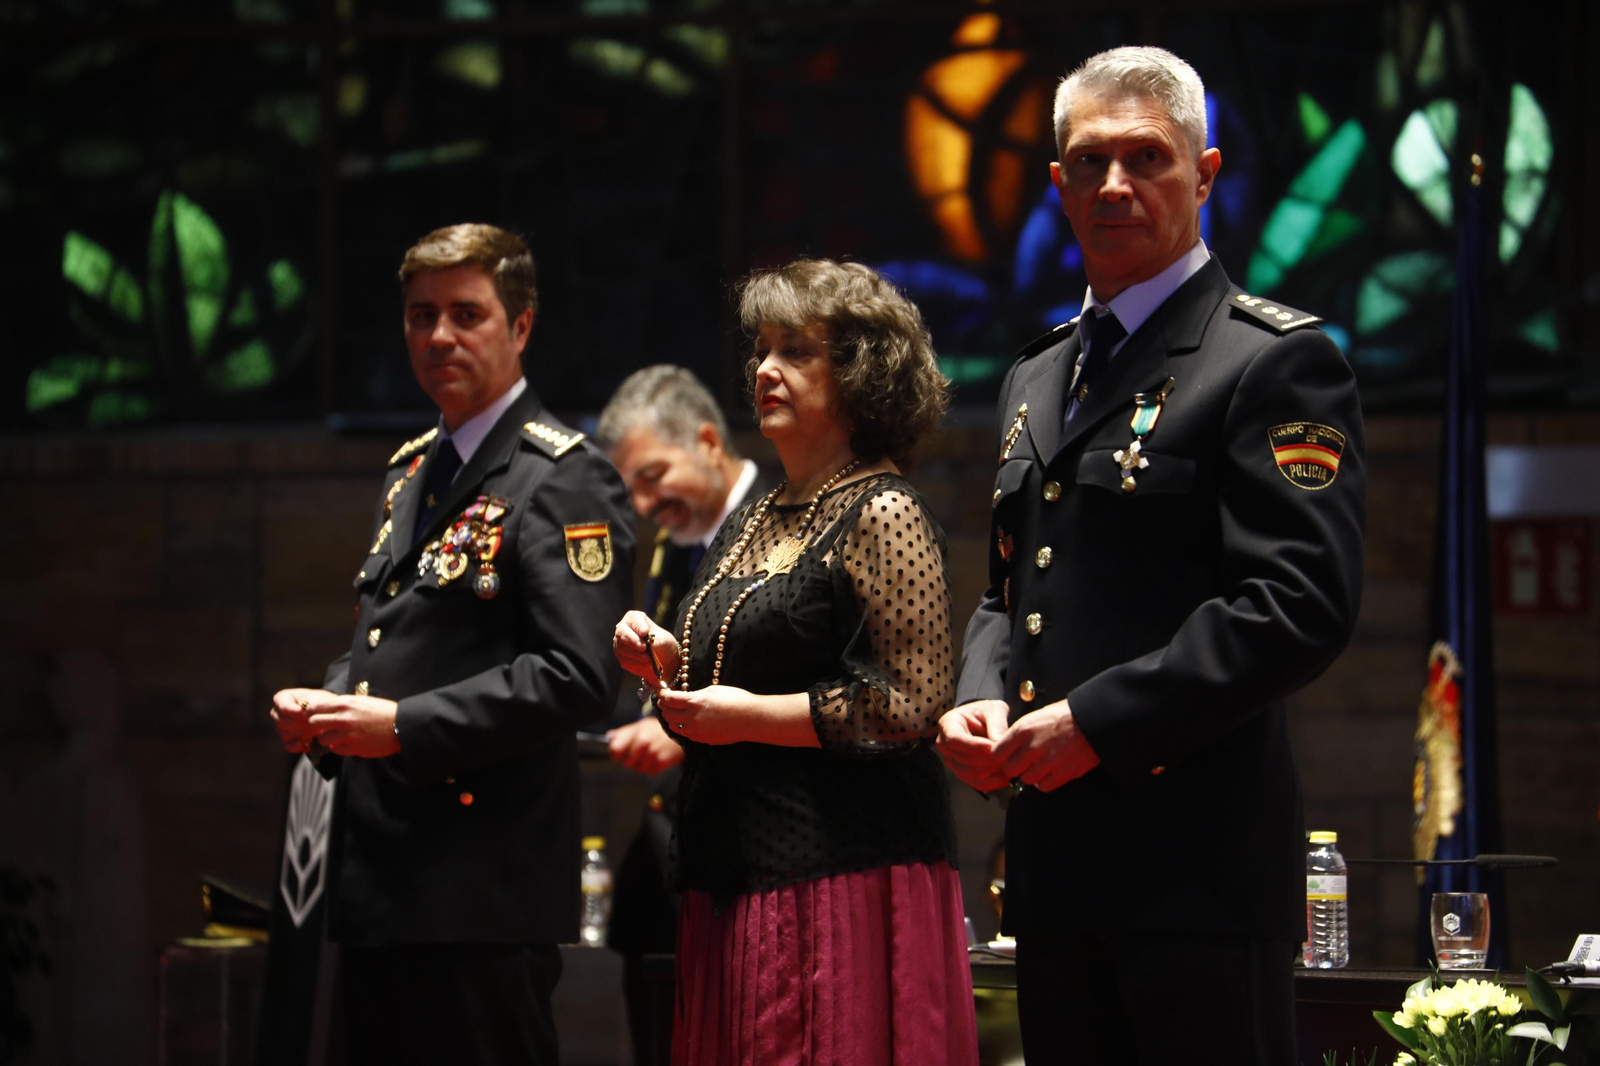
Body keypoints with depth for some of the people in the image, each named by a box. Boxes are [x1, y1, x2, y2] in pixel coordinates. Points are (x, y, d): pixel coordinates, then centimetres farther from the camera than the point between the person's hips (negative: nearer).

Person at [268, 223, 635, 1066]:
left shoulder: (564, 477, -8)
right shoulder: (411, 470, 19)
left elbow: (577, 675, -18)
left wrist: (404, 726, -21)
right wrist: (325, 704, 8)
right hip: (377, 878, 9)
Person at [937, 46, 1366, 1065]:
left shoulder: (1277, 361, -5)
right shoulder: (1038, 376, 21)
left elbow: (1301, 606, -16)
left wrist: (1098, 723, -17)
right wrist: (981, 698, 5)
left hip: (1200, 864, -8)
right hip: (1057, 860, 8)